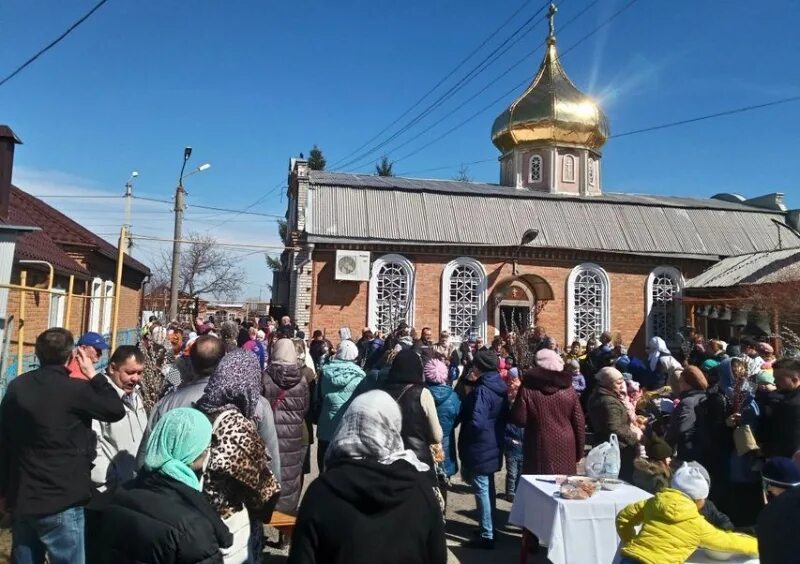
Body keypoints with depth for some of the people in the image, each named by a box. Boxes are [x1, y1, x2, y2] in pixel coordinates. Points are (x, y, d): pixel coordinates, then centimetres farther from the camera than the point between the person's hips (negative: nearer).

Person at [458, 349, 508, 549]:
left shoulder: (482, 390, -23)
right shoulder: (500, 387, 5)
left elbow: (476, 422, -27)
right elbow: (504, 417, 14)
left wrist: (464, 440, -10)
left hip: (480, 448, -9)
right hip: (492, 446, 9)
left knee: (482, 490, 0)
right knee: (488, 488, 20)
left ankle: (487, 536, 7)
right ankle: (489, 527, 33)